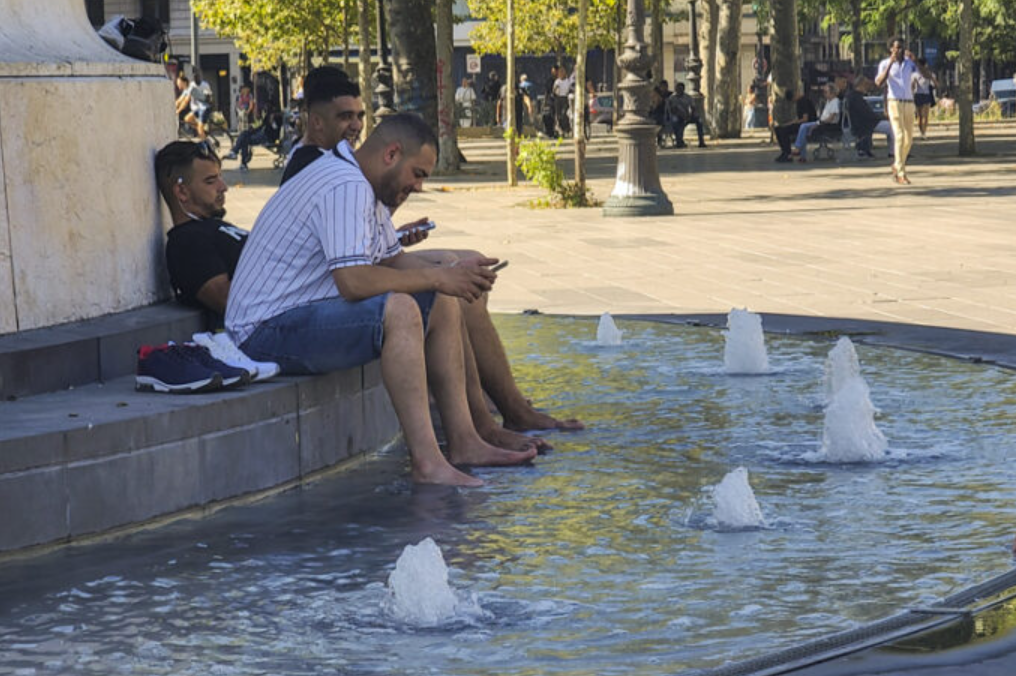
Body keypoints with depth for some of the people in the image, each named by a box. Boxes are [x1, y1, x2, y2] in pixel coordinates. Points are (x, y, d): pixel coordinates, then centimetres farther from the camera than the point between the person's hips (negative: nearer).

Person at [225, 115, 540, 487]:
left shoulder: (365, 189, 14)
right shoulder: (345, 187, -20)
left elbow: (393, 263, 19)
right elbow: (353, 281, -31)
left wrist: (453, 276, 0)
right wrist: (436, 278, -21)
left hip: (312, 312, 11)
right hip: (269, 331, -11)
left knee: (441, 304, 9)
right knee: (398, 310, -32)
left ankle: (462, 441, 5)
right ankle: (426, 462, -34)